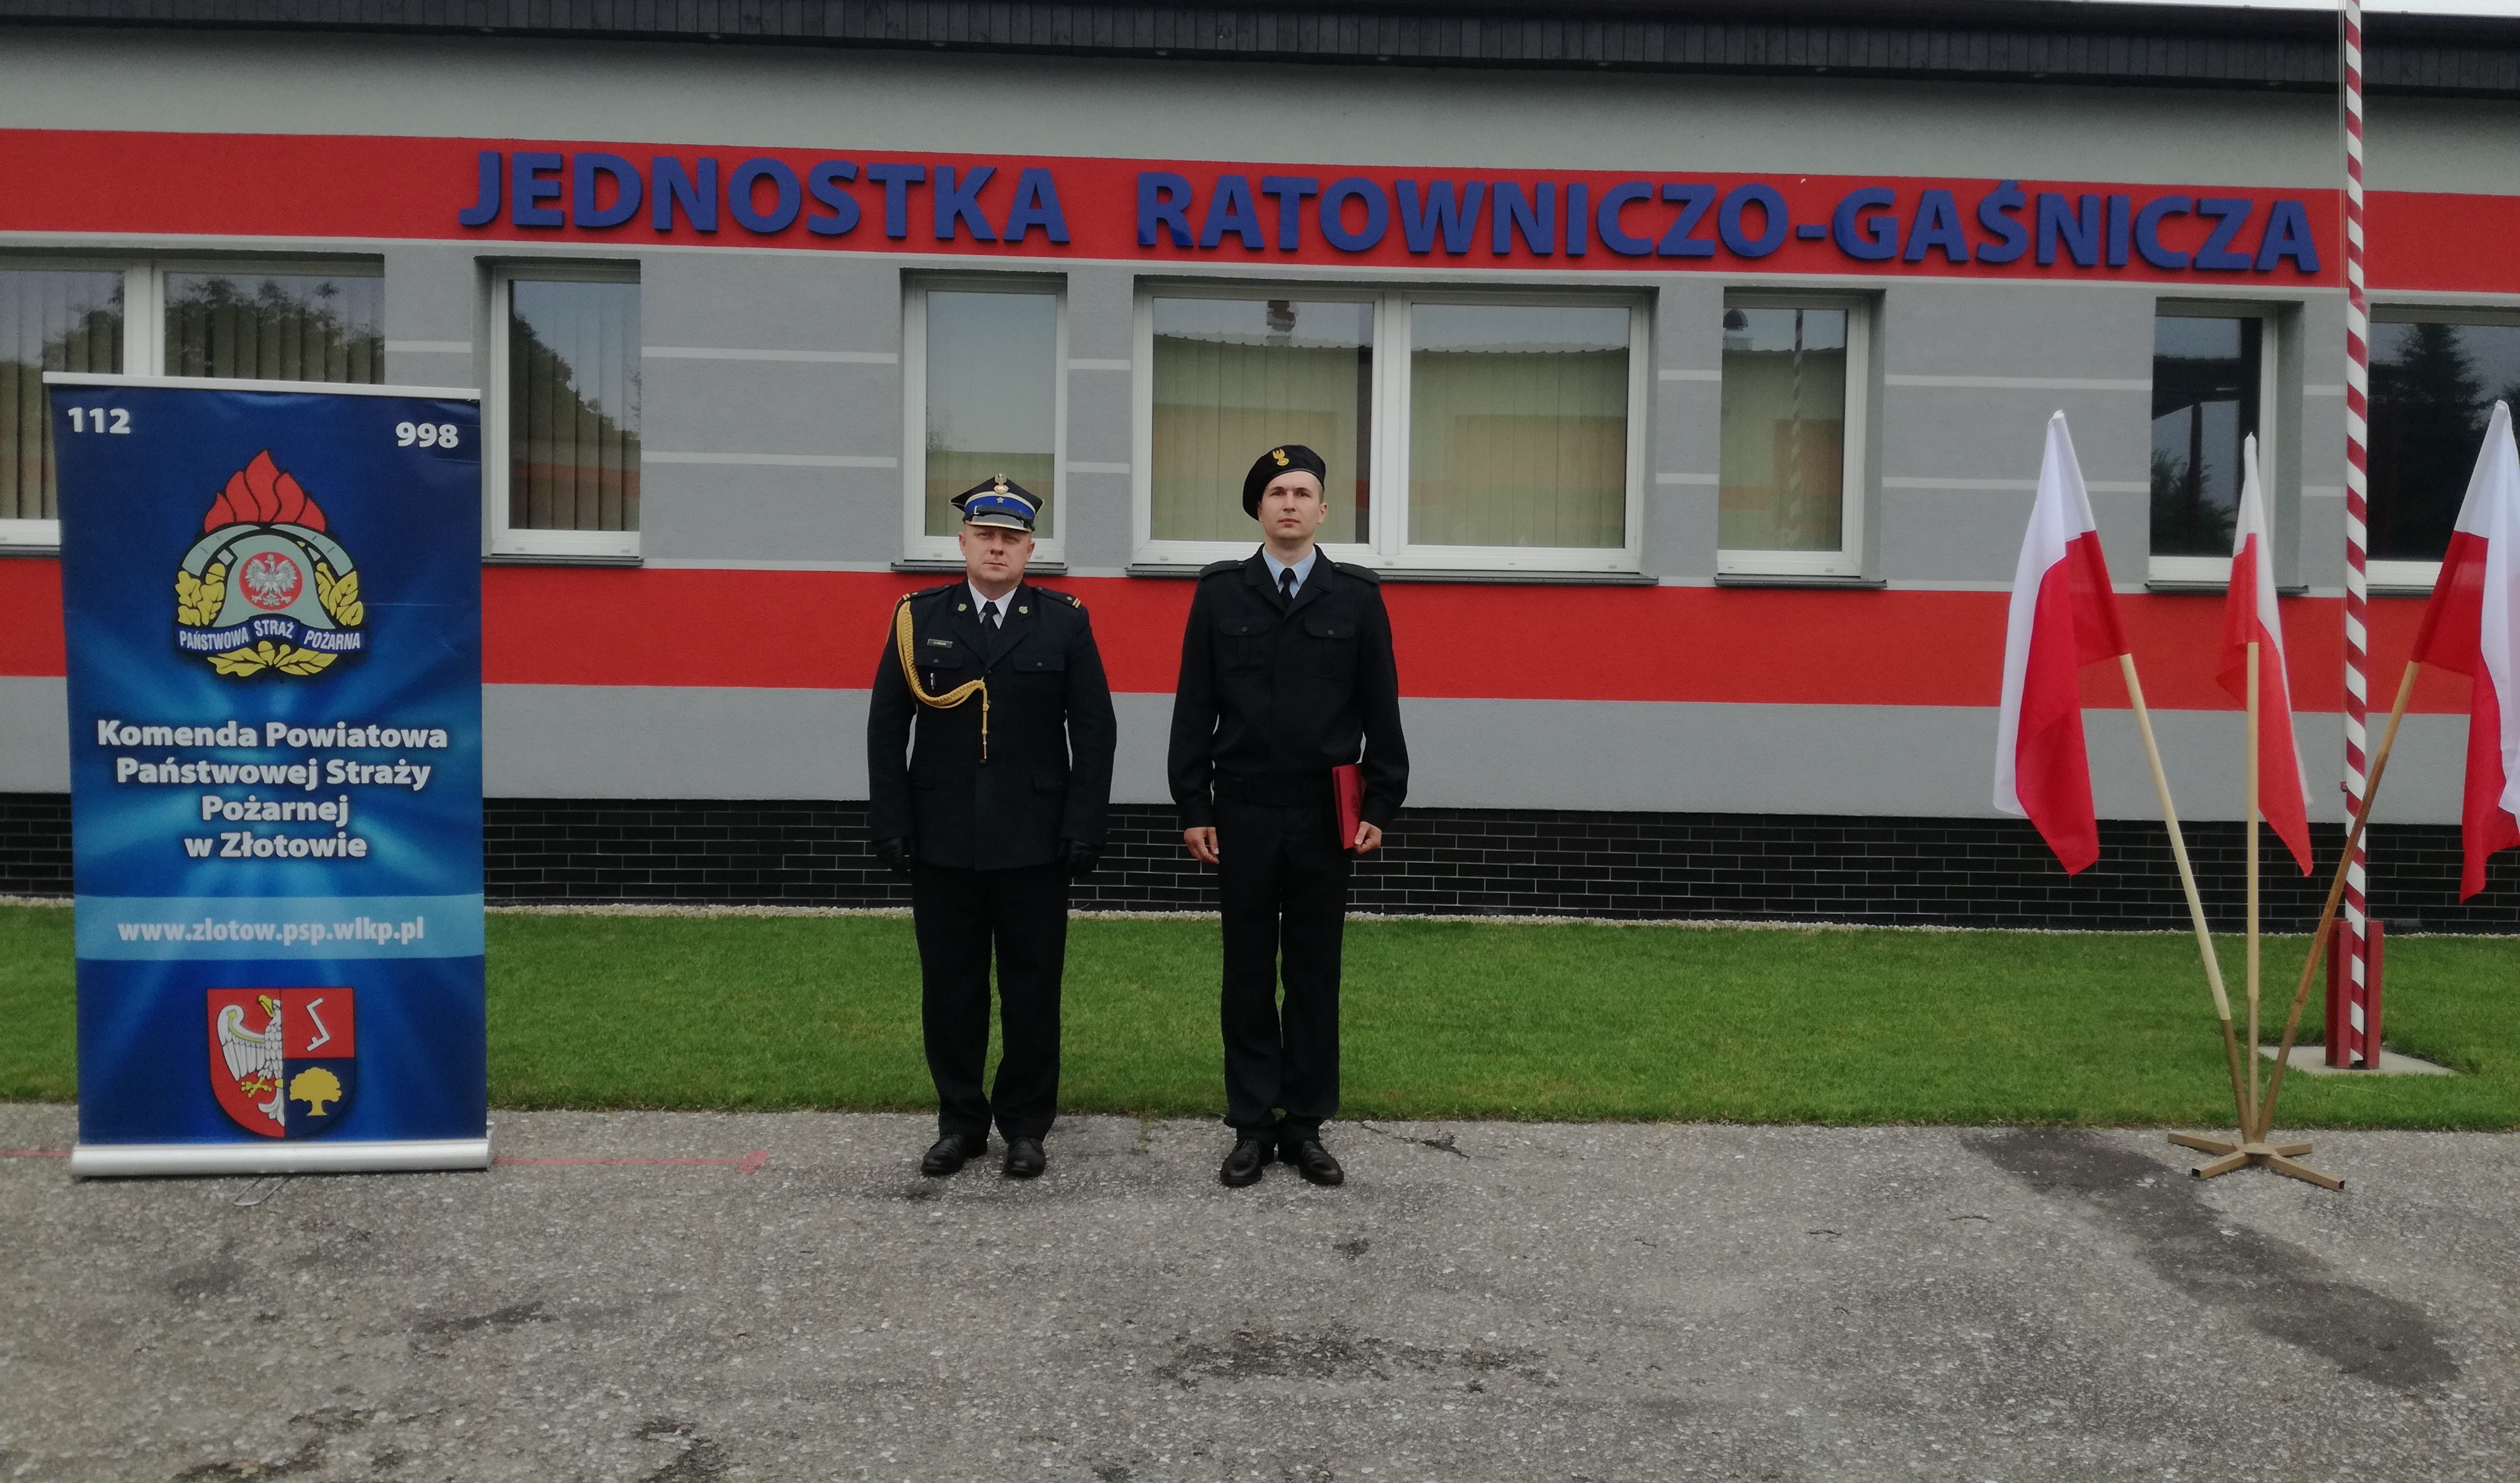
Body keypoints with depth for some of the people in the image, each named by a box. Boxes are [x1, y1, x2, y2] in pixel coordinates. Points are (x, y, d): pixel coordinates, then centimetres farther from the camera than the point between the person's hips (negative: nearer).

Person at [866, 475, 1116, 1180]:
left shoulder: (1065, 621, 2)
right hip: (941, 841, 1)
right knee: (950, 987, 8)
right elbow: (886, 727, 5)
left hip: (1034, 843, -1)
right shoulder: (917, 618, 5)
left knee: (1032, 988, 6)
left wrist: (1085, 827, -6)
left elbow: (1094, 731, 1)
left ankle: (1026, 1126, 20)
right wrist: (890, 823, -1)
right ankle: (960, 1122, 23)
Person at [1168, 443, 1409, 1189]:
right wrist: (1192, 807, -2)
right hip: (1242, 815, 0)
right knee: (1248, 973, 6)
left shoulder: (1358, 595, 2)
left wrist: (1381, 806, -2)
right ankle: (1253, 1126, 16)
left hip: (1325, 817, 0)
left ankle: (1306, 1126, 17)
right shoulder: (1219, 591, 2)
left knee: (1316, 975, 7)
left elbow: (1381, 710, 3)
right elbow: (1194, 706, 2)